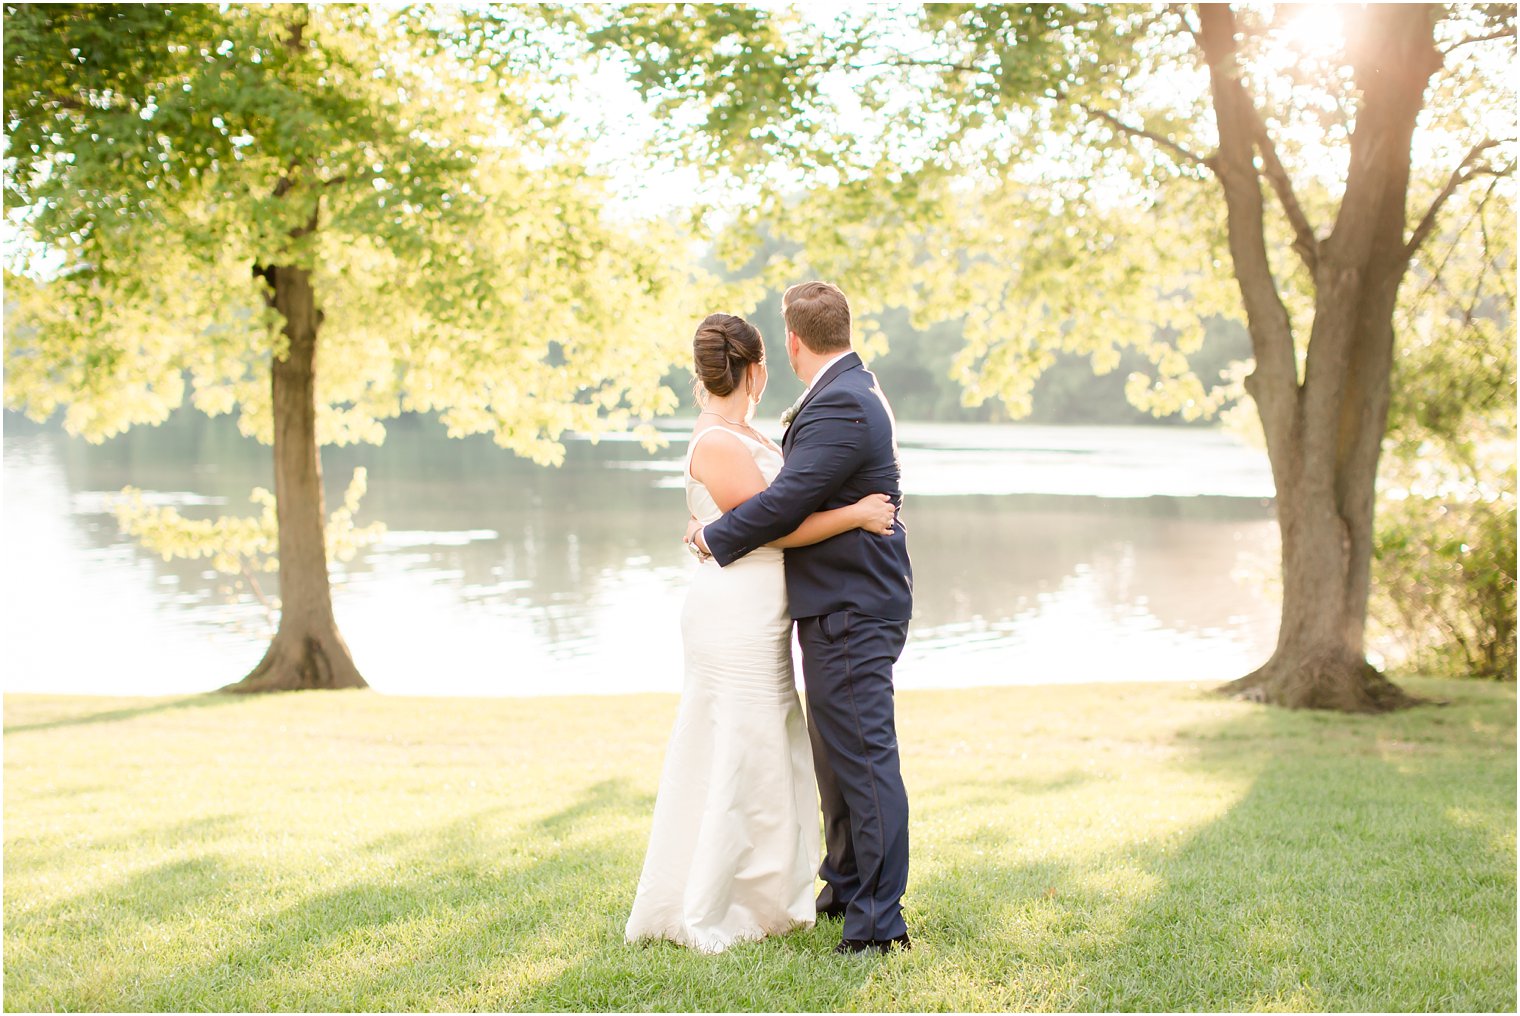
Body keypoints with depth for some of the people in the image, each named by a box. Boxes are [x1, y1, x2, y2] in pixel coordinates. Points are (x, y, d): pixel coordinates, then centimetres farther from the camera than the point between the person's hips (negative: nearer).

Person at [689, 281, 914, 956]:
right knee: (836, 753, 22)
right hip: (846, 604, 11)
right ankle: (846, 884, 36)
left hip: (850, 610, -11)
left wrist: (715, 538, -9)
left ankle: (879, 920, -3)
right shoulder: (851, 390, 14)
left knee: (864, 759, -7)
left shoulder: (841, 405, -20)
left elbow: (786, 501, -23)